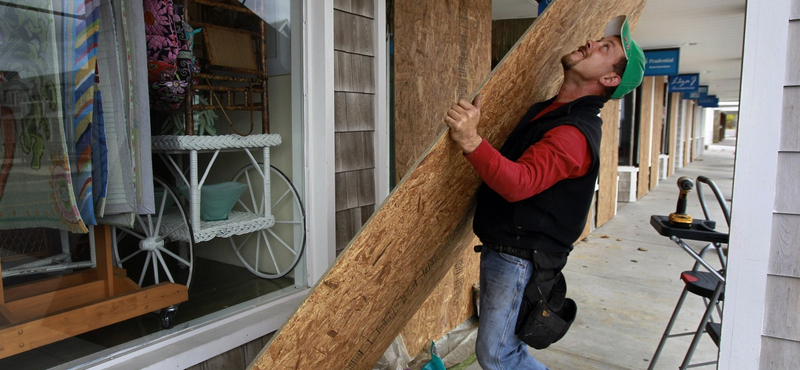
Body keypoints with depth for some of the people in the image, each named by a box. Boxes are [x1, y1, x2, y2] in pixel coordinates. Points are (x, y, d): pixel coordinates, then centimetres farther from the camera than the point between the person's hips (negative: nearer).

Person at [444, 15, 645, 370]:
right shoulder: (547, 109, 11)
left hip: (517, 255, -10)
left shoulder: (576, 132, -21)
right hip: (499, 247, 10)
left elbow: (519, 182, -36)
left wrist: (471, 142, -47)